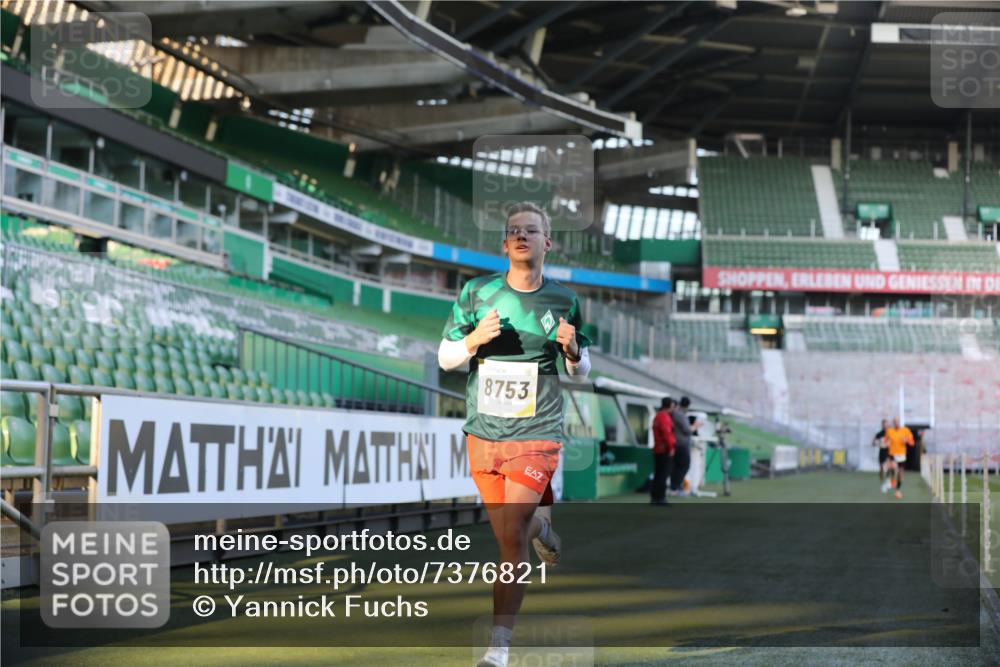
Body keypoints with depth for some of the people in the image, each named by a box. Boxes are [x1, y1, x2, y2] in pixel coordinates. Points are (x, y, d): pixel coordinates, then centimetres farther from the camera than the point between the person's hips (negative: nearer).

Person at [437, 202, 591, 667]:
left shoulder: (564, 300, 0)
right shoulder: (477, 292, 0)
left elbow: (581, 371, 12)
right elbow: (445, 358, 6)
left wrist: (572, 352, -11)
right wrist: (473, 341, -15)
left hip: (535, 435, -2)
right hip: (483, 433, 2)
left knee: (513, 539, -13)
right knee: (506, 538, 11)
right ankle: (541, 524, 46)